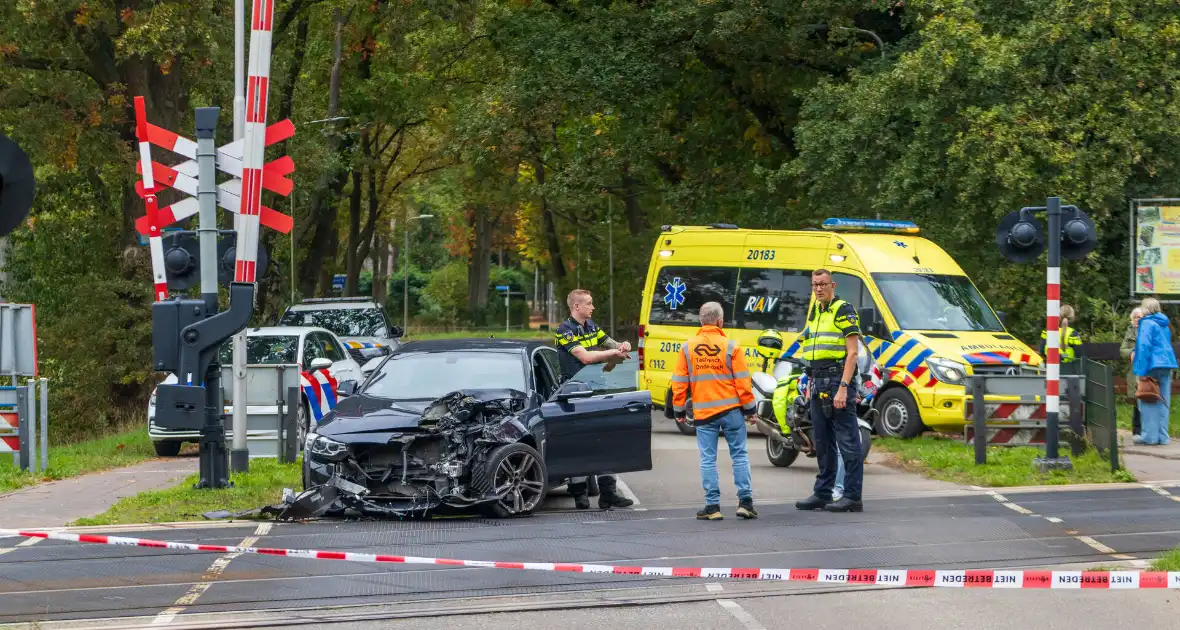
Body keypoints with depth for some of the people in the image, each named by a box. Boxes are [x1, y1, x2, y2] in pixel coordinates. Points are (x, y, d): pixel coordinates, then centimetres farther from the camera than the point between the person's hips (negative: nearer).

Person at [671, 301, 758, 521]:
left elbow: (679, 383, 2)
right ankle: (745, 501, 3)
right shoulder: (731, 346, -5)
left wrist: (679, 411, 12)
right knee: (739, 455, 7)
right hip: (731, 410, -1)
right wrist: (749, 408, 4)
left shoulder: (687, 348, 0)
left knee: (708, 459, 5)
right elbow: (743, 381, -5)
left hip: (703, 412, 1)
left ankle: (712, 506, 3)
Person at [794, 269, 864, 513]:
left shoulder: (843, 310, -7)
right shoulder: (814, 312, 18)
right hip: (818, 382, 9)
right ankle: (822, 494, 20)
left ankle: (852, 497, -9)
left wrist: (843, 388, -20)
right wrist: (811, 382, 18)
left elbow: (852, 352, -14)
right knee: (823, 443, 13)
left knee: (847, 441, -8)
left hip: (837, 379, -9)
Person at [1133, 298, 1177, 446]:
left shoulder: (1147, 324, -9)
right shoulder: (1164, 324, 17)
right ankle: (1162, 436, 11)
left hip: (1152, 366, -8)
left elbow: (1144, 347, -15)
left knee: (1148, 403, -2)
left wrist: (1140, 373, -16)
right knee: (1163, 403, 10)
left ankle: (1150, 436, -4)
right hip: (1167, 365, 8)